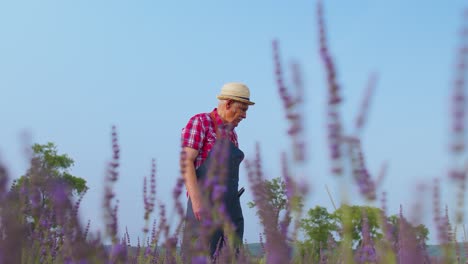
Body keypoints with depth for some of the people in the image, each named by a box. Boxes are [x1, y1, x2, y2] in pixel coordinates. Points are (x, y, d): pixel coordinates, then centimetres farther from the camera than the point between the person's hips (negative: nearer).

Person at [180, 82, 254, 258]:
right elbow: (186, 162, -13)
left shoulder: (231, 133, 19)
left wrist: (234, 208, 18)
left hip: (231, 208, 8)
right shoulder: (200, 122, -4)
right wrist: (196, 200, -22)